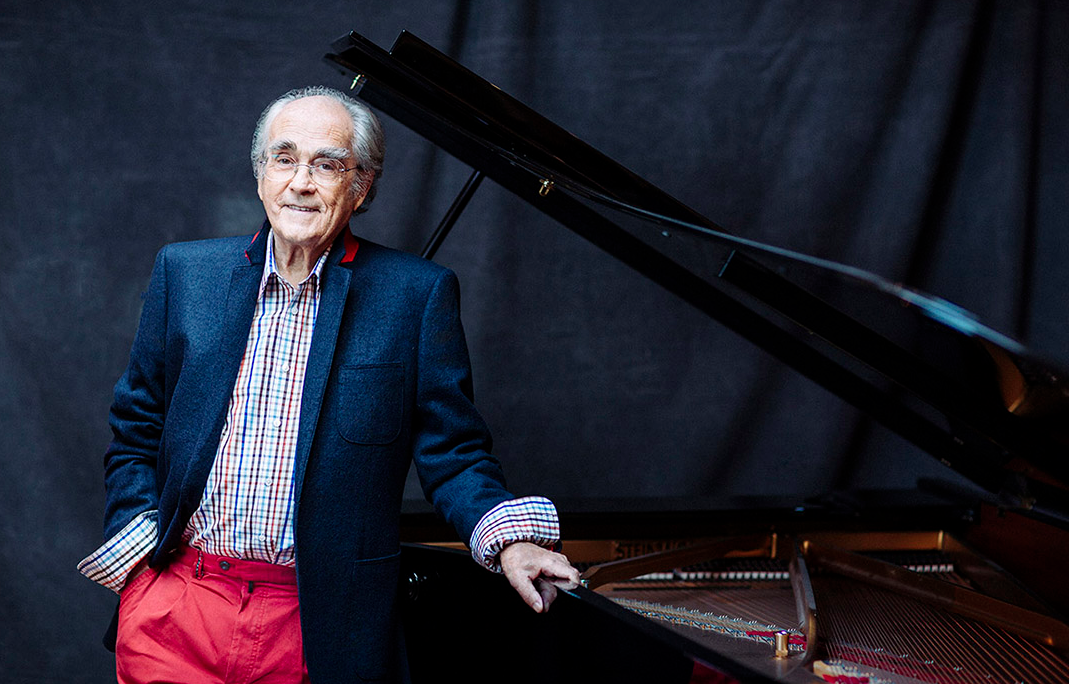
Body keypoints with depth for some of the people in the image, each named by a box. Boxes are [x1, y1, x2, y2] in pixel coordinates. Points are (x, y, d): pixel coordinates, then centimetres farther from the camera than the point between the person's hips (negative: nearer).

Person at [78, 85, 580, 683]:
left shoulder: (418, 294, -4)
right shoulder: (185, 272, 5)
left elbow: (452, 453, -3)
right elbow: (136, 435, 11)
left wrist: (510, 541, -20)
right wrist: (139, 557, -1)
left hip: (318, 627, -2)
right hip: (175, 605, 2)